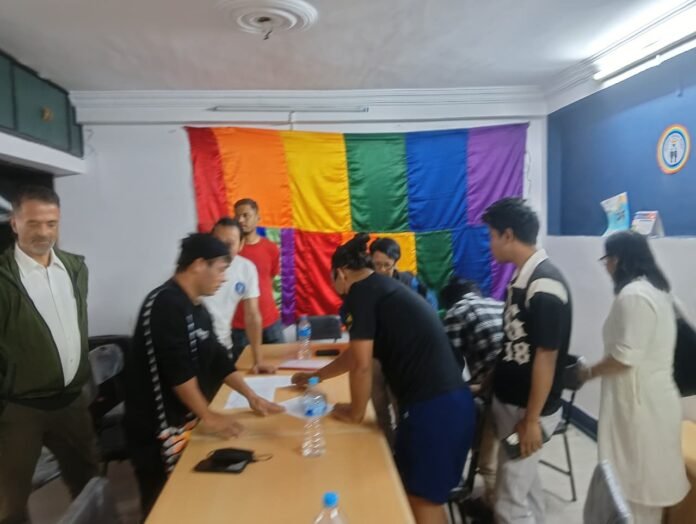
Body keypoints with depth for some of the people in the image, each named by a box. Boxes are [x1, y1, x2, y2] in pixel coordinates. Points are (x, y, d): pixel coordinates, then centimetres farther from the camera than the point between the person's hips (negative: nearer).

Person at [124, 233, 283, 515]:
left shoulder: (197, 308, 8)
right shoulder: (166, 303, -21)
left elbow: (217, 358, 13)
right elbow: (178, 370, -24)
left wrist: (252, 397, 11)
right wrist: (208, 417, -14)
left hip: (183, 421, 9)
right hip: (158, 429, -8)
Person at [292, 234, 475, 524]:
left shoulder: (361, 291, -9)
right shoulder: (384, 288, 18)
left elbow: (361, 364, -11)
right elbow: (357, 353, 30)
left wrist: (355, 412, 6)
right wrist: (316, 376, 41)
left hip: (433, 408, -9)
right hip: (452, 401, 9)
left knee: (422, 499, 6)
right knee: (423, 493, 22)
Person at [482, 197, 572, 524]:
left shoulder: (544, 286, -24)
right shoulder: (522, 277, 4)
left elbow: (546, 357, -22)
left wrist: (531, 421, -17)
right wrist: (489, 383, 18)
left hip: (528, 410, -9)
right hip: (511, 401, 9)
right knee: (525, 483, 24)